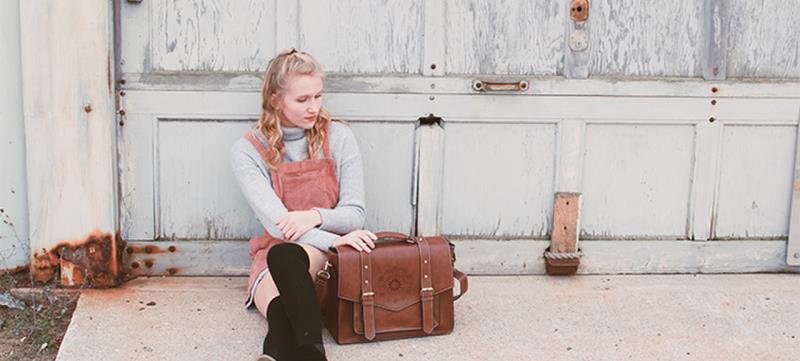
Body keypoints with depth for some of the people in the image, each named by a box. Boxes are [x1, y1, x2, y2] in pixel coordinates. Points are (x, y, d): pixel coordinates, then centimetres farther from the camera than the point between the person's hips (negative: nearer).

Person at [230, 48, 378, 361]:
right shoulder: (247, 151, -1)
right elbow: (276, 222, -13)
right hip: (274, 259, 1)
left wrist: (316, 216, -23)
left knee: (285, 255, -39)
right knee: (281, 307, -38)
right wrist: (333, 239, -29)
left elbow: (355, 215, 0)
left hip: (327, 256, -1)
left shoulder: (338, 138, 3)